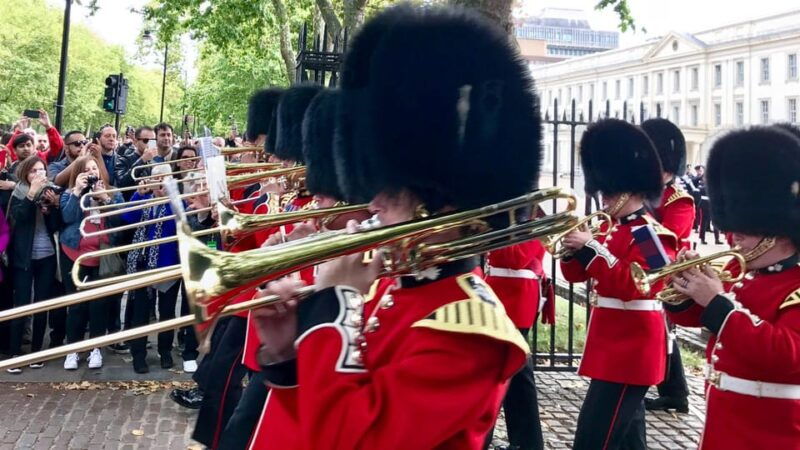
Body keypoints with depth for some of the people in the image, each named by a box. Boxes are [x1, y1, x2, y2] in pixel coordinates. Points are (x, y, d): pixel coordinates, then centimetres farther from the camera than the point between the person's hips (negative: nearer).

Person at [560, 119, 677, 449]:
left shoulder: (650, 234, -14)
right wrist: (572, 247, -6)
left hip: (631, 352, -9)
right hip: (614, 348, 10)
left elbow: (633, 287, -25)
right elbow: (577, 274, 15)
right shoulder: (610, 228, 12)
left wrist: (592, 248, -27)